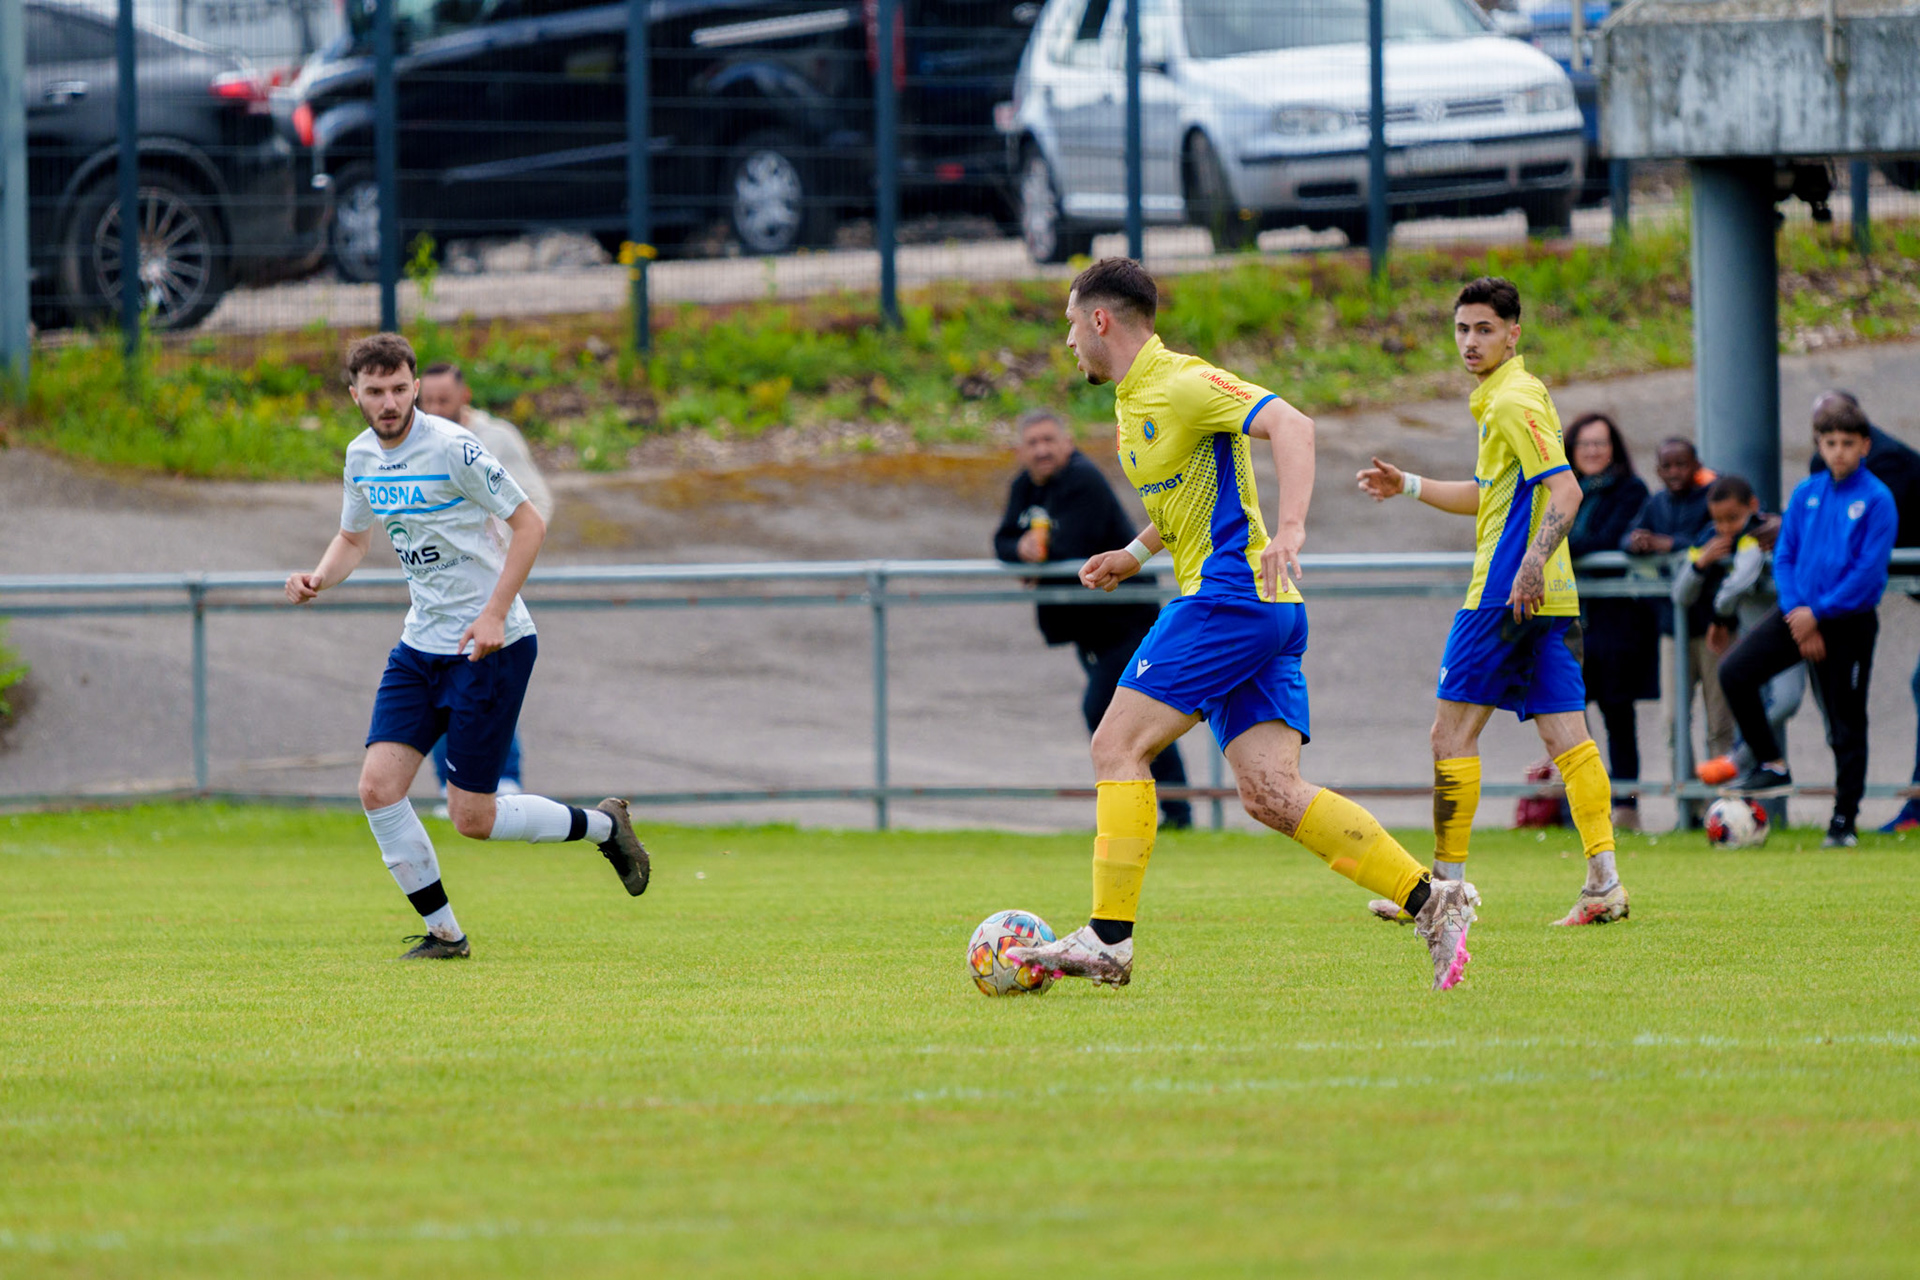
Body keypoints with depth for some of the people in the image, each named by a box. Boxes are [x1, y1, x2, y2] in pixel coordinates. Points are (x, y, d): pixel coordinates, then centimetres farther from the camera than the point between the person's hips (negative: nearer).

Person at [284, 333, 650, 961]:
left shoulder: (453, 448, -17)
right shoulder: (362, 455, 5)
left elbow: (529, 525, -14)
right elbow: (353, 537, 21)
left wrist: (494, 614, -22)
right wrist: (317, 579, -1)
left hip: (491, 644, -7)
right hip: (422, 644, 7)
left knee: (473, 819, -6)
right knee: (378, 787, -7)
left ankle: (603, 825, 18)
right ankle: (443, 932, 6)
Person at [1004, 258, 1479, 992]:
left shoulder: (1179, 383, -10)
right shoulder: (1133, 400, 21)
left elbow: (1290, 425, -21)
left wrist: (1288, 529, -33)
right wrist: (1134, 555, 24)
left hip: (1230, 594, -9)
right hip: (1261, 611, 9)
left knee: (1119, 745, -9)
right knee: (1270, 793, -2)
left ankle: (1108, 940, -11)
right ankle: (1430, 900, -6)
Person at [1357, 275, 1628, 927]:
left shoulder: (1515, 401, -11)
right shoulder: (1499, 399, 19)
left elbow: (1565, 490, -22)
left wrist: (1533, 562, -33)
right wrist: (1408, 486, 29)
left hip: (1507, 594, -10)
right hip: (1549, 602, 10)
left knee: (1453, 730, -2)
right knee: (1567, 738, 3)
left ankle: (1445, 883, 0)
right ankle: (1605, 882, -4)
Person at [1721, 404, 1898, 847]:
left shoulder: (1876, 500, -8)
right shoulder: (1806, 494, 6)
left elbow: (1870, 571, -13)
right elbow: (1784, 556, 8)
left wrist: (1818, 614, -15)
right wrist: (1795, 611, -7)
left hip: (1849, 621, -4)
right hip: (1799, 612, 4)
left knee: (1846, 723, 2)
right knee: (1735, 672, -13)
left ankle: (1844, 819, 12)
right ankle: (1771, 765, 0)